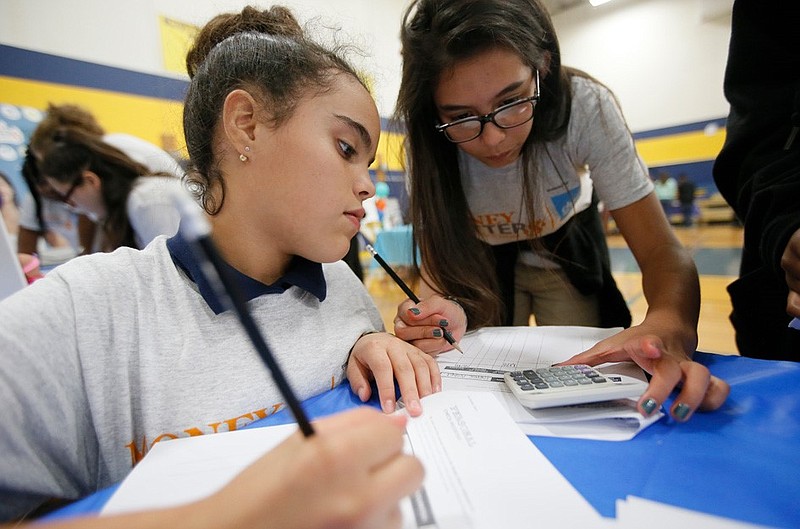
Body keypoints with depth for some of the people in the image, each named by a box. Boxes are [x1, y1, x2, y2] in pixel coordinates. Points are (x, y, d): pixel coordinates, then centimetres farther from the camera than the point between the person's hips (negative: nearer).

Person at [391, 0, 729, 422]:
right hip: (479, 257, 0)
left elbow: (660, 249, -31)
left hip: (565, 247, 1)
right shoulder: (427, 140, -29)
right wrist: (444, 310, -49)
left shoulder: (584, 106, -30)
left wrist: (669, 325, -52)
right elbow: (436, 257, -26)